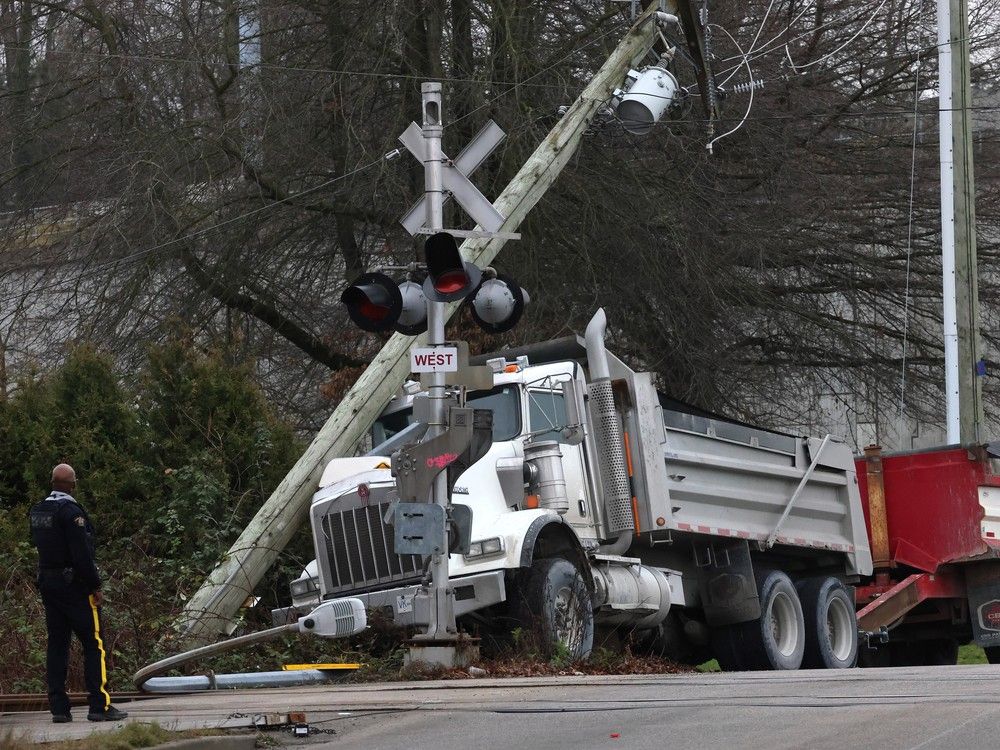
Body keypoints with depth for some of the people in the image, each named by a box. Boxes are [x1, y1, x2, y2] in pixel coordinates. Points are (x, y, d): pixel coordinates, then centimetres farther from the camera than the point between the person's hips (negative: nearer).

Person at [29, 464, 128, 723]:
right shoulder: (70, 511, -16)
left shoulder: (37, 510, 9)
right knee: (94, 644, -3)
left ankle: (58, 707, 8)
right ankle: (100, 705, -7)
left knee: (56, 644, 10)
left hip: (47, 583, 8)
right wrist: (95, 587, -13)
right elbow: (82, 553, -19)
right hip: (74, 584, -8)